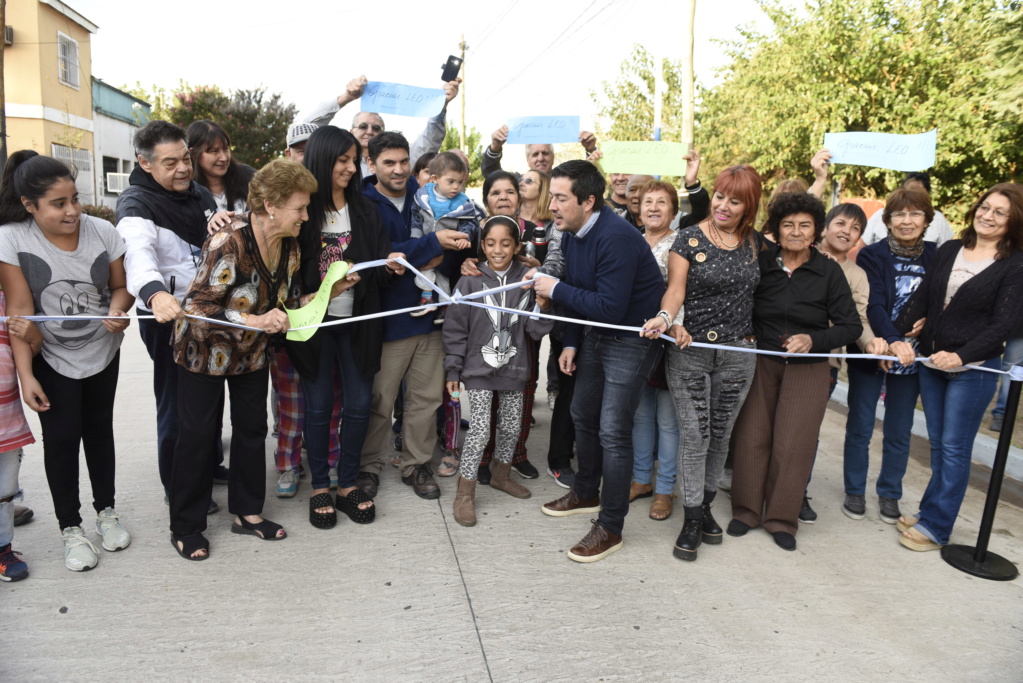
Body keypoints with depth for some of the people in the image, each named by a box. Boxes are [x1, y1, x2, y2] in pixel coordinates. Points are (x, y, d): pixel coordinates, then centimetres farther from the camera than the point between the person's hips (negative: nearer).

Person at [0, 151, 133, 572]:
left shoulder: (102, 231, -12)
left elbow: (121, 285, -1)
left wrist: (118, 307, -25)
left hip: (103, 352, 2)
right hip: (52, 359, -2)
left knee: (99, 430, 15)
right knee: (61, 438, 2)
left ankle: (106, 510, 33)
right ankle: (70, 529, 20)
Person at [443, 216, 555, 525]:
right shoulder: (471, 280, -9)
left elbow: (535, 330, 0)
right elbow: (455, 329, -4)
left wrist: (542, 307, -18)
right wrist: (453, 371, -4)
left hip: (513, 369, 3)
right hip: (479, 369, -3)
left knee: (511, 427, 14)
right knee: (479, 430, -7)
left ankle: (501, 475, 39)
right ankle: (464, 493, 8)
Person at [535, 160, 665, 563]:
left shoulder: (616, 238, -27)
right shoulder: (571, 234, 1)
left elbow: (610, 308, -30)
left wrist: (556, 289, -23)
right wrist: (572, 342, 7)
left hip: (632, 341, -9)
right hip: (596, 334, 10)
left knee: (612, 432, -8)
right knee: (582, 415, 19)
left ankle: (610, 528, 7)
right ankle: (587, 493, 40)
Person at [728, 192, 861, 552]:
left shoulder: (829, 271, -4)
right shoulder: (760, 262, -2)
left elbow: (851, 326, -3)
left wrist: (814, 339, -18)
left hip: (807, 369, -1)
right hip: (760, 362, 1)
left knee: (792, 444, 1)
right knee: (752, 436, 3)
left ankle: (782, 518, 16)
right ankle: (747, 509, 19)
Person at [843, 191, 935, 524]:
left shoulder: (936, 257, 3)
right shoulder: (872, 255, -6)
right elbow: (873, 305, -17)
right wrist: (893, 341, -32)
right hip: (871, 353, -2)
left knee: (899, 431, 11)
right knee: (860, 427, 7)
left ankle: (890, 494, 26)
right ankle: (854, 491, 22)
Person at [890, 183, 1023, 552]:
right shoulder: (949, 251, 7)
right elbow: (920, 300, 3)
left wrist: (961, 356, -24)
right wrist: (896, 336, -11)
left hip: (973, 369, -5)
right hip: (930, 362, 5)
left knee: (954, 448, 2)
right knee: (938, 444, 15)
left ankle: (935, 527, 10)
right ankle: (930, 511, 26)